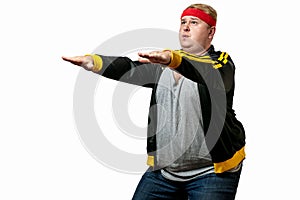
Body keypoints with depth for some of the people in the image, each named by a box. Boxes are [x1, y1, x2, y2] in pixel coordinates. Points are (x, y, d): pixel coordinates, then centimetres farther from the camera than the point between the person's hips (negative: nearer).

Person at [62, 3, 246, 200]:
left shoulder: (222, 62, -3)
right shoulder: (164, 63, 14)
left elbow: (213, 77, -28)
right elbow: (131, 70, -4)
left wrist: (173, 59, -46)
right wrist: (92, 61, -23)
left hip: (211, 171, -5)